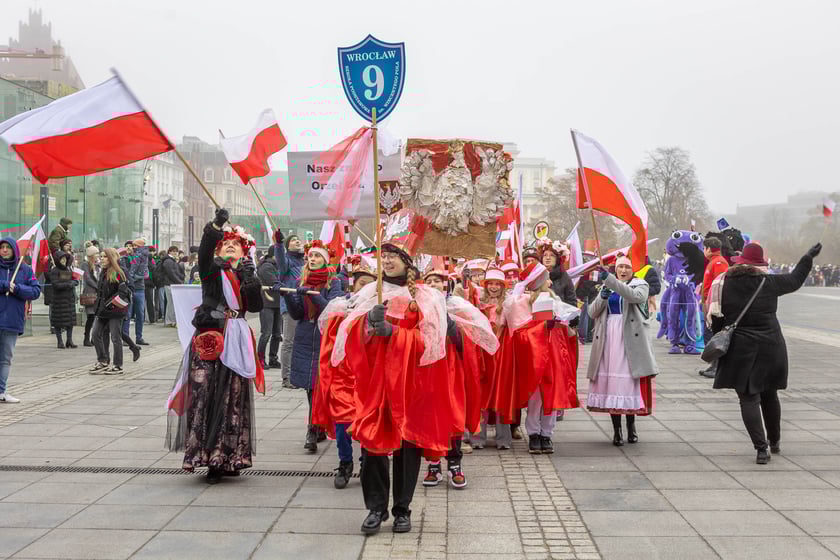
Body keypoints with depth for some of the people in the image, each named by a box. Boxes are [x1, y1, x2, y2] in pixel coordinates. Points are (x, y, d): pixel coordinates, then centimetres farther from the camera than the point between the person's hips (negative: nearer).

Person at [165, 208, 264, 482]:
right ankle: (207, 455, -5)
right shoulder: (212, 269, 7)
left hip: (236, 341, 3)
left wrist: (251, 280, -9)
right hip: (210, 337, -3)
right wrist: (216, 224, -29)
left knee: (234, 397, 0)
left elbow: (255, 306, 3)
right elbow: (204, 251, -15)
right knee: (206, 394, -9)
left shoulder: (245, 274, 16)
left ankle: (228, 457, 6)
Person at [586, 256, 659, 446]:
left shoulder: (640, 285, 7)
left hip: (630, 339, -3)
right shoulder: (607, 287, 18)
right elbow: (592, 313, 11)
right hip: (608, 339, 3)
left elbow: (634, 296, -18)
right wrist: (602, 297, -8)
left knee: (630, 381, -5)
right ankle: (616, 429, 3)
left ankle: (631, 425, 11)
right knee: (611, 381, -1)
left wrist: (609, 279, -25)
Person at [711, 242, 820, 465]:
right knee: (769, 395, 19)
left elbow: (717, 319, -1)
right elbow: (796, 279, 15)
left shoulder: (724, 284, -6)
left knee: (749, 398, 0)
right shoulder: (770, 283, -3)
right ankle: (774, 442, 34)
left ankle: (761, 447, -12)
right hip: (771, 349, 2)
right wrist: (809, 257, 30)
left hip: (740, 351, -2)